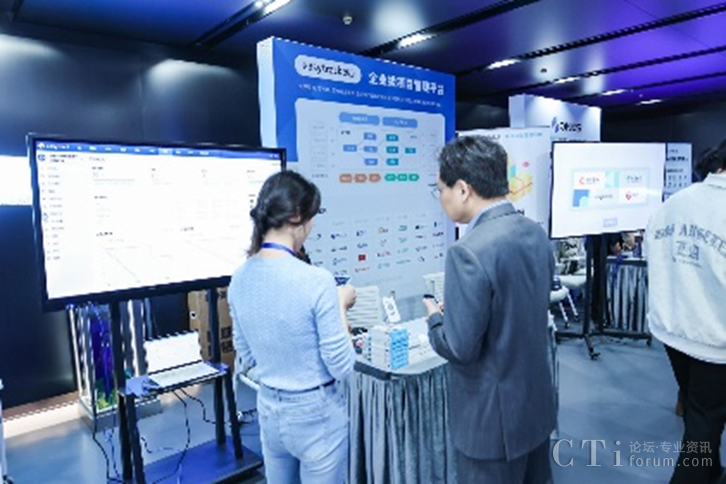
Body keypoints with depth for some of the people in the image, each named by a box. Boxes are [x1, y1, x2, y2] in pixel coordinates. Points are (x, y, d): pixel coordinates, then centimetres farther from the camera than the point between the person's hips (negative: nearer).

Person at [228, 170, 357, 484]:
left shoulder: (240, 278, -6)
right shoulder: (316, 280, -26)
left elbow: (247, 358, 7)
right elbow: (342, 366, -17)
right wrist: (341, 306, -6)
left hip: (269, 410, 6)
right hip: (315, 414, -6)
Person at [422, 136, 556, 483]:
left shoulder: (470, 252, -28)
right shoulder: (536, 233, -1)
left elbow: (460, 348, -24)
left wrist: (435, 317, -5)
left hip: (494, 418, -8)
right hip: (537, 403, 8)